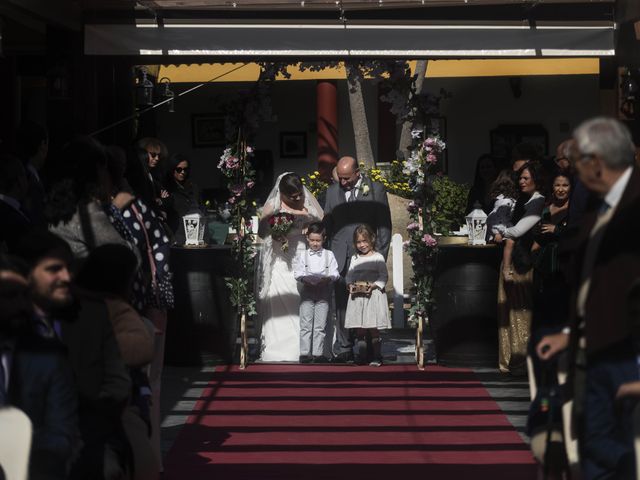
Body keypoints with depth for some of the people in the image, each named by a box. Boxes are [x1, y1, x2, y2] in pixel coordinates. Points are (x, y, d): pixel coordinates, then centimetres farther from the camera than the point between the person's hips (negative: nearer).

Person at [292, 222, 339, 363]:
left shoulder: (329, 255, 7)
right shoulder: (302, 255, 7)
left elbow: (335, 273, 0)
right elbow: (297, 273, 0)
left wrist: (328, 278, -20)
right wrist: (304, 279, -20)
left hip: (324, 292, 0)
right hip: (307, 290, 0)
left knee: (320, 325, 1)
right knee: (306, 324, -3)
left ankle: (318, 353, 4)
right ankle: (305, 353, -1)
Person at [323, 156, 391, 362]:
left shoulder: (376, 189, 1)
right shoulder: (332, 191, 11)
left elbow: (384, 225, 2)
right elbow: (327, 224, 15)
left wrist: (380, 257, -3)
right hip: (340, 257, 3)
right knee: (341, 304, -1)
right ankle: (344, 348, 3)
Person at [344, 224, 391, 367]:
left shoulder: (378, 257, 1)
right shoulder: (354, 259, 14)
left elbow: (383, 276, -4)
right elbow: (349, 275, 12)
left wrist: (373, 285, -18)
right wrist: (350, 285, -8)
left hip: (373, 295, -4)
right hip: (357, 296, 4)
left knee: (374, 330, -3)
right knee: (359, 331, 5)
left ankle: (376, 357, 3)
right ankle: (360, 358, 11)